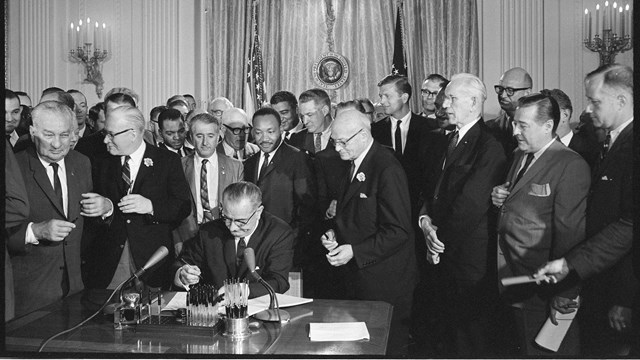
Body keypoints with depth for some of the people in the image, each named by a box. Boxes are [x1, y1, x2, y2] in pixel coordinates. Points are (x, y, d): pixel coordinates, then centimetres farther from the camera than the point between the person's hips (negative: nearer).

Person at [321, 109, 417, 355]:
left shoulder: (387, 169, -20)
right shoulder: (353, 163, 8)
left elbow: (398, 231, -21)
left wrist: (354, 251, -21)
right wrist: (333, 232, 1)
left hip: (384, 278, -8)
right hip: (358, 273, 8)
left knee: (387, 345, 6)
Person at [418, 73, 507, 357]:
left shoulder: (489, 148, -17)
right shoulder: (451, 140, 10)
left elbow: (470, 205, -21)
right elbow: (435, 189, 12)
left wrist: (440, 241, -11)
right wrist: (425, 219, -7)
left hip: (470, 259, -8)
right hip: (445, 254, 8)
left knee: (469, 336, 9)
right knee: (447, 328, 20)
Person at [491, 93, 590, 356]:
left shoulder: (571, 166, -18)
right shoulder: (519, 156, 9)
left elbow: (569, 234, -20)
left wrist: (564, 294, -18)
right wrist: (500, 199, -2)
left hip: (543, 291, -7)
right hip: (514, 283, 7)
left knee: (547, 350, 9)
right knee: (526, 348, 20)